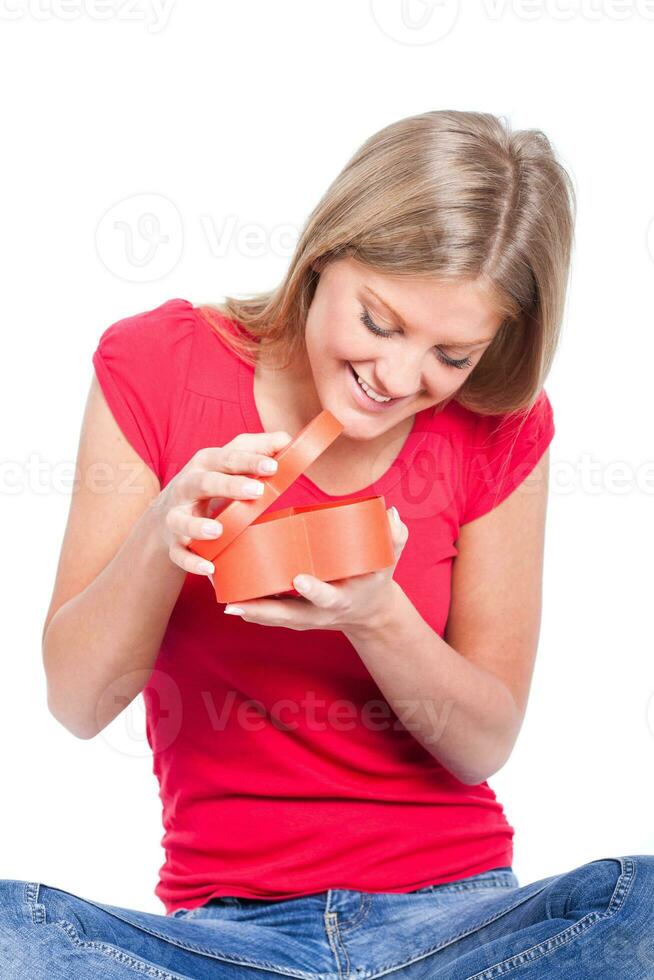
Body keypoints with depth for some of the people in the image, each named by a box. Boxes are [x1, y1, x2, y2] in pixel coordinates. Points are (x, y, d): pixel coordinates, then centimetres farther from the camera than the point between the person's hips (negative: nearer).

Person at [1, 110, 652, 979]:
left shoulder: (500, 428, -2)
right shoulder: (159, 364, -4)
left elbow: (486, 743, 1)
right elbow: (77, 703, -4)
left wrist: (375, 615, -19)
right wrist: (160, 540, -23)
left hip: (455, 910, 1)